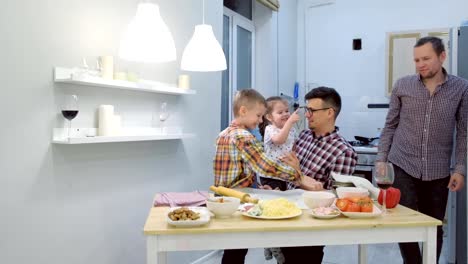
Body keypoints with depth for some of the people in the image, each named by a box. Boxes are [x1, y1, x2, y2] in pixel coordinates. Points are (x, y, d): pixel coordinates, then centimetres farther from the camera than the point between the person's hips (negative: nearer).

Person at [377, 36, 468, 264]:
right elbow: (390, 125, 6)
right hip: (402, 167, 0)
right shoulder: (402, 86, 1)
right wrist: (381, 159, 1)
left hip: (438, 172, 1)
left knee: (435, 228, 10)